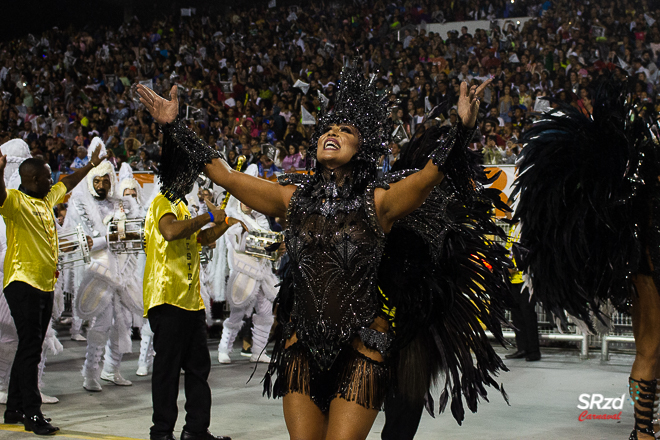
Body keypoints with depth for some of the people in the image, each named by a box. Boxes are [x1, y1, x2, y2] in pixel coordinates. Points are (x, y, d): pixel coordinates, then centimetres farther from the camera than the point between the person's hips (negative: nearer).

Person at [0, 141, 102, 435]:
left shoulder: (47, 199, 15)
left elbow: (68, 183, 34)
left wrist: (91, 165, 42)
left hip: (45, 285, 9)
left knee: (30, 349, 12)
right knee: (30, 349, -8)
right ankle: (32, 414, -6)